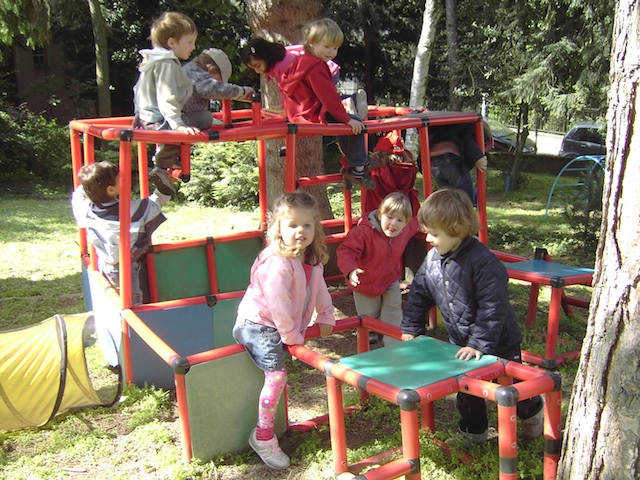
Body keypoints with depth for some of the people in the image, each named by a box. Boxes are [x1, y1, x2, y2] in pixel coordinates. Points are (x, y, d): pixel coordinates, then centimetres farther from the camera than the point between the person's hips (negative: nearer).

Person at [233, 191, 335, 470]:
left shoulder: (312, 260, 2)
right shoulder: (278, 263, -28)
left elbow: (319, 290, 16)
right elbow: (277, 305, -28)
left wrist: (325, 317, 12)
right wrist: (292, 336, -20)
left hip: (277, 326, 9)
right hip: (258, 325, -9)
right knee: (276, 375, -14)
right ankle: (263, 436, -2)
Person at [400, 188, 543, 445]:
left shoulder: (482, 261, -30)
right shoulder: (432, 258, -7)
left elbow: (493, 308, -29)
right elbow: (419, 294, 5)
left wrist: (479, 343, -29)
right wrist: (410, 329, 3)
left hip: (498, 342, -6)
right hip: (461, 342, 6)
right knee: (466, 388, 17)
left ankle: (532, 411, 45)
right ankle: (473, 432, 38)